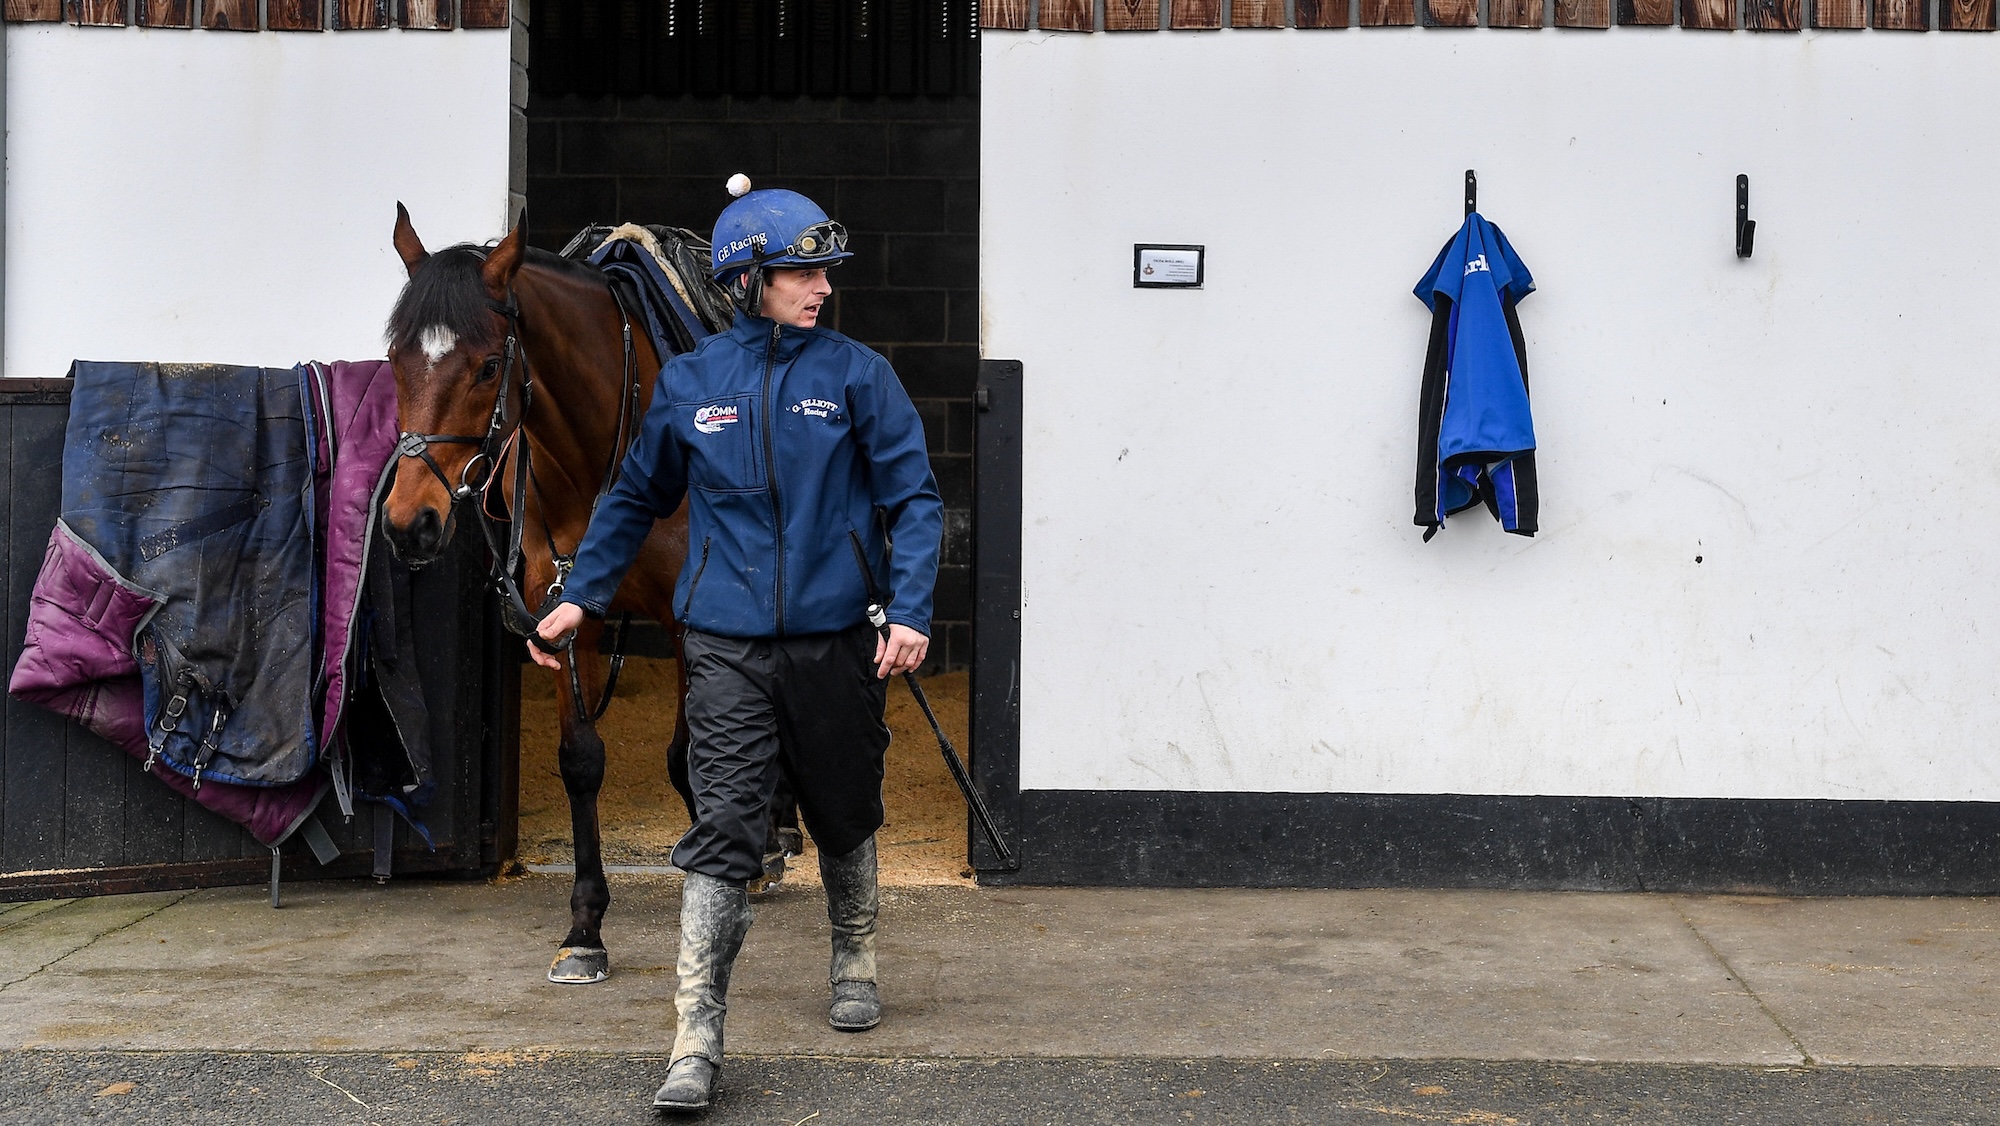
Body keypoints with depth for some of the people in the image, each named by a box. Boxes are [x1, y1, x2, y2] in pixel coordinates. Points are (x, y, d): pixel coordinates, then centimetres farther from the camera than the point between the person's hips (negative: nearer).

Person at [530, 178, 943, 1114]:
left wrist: (910, 612, -13)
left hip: (836, 640, 0)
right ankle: (697, 1039, -8)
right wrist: (583, 594, 11)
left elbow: (914, 499, -1)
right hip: (728, 648, 0)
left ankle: (853, 963, 41)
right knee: (722, 830, -8)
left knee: (844, 819, 15)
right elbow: (636, 498, 18)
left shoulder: (856, 375, 0)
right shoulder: (688, 384, 5)